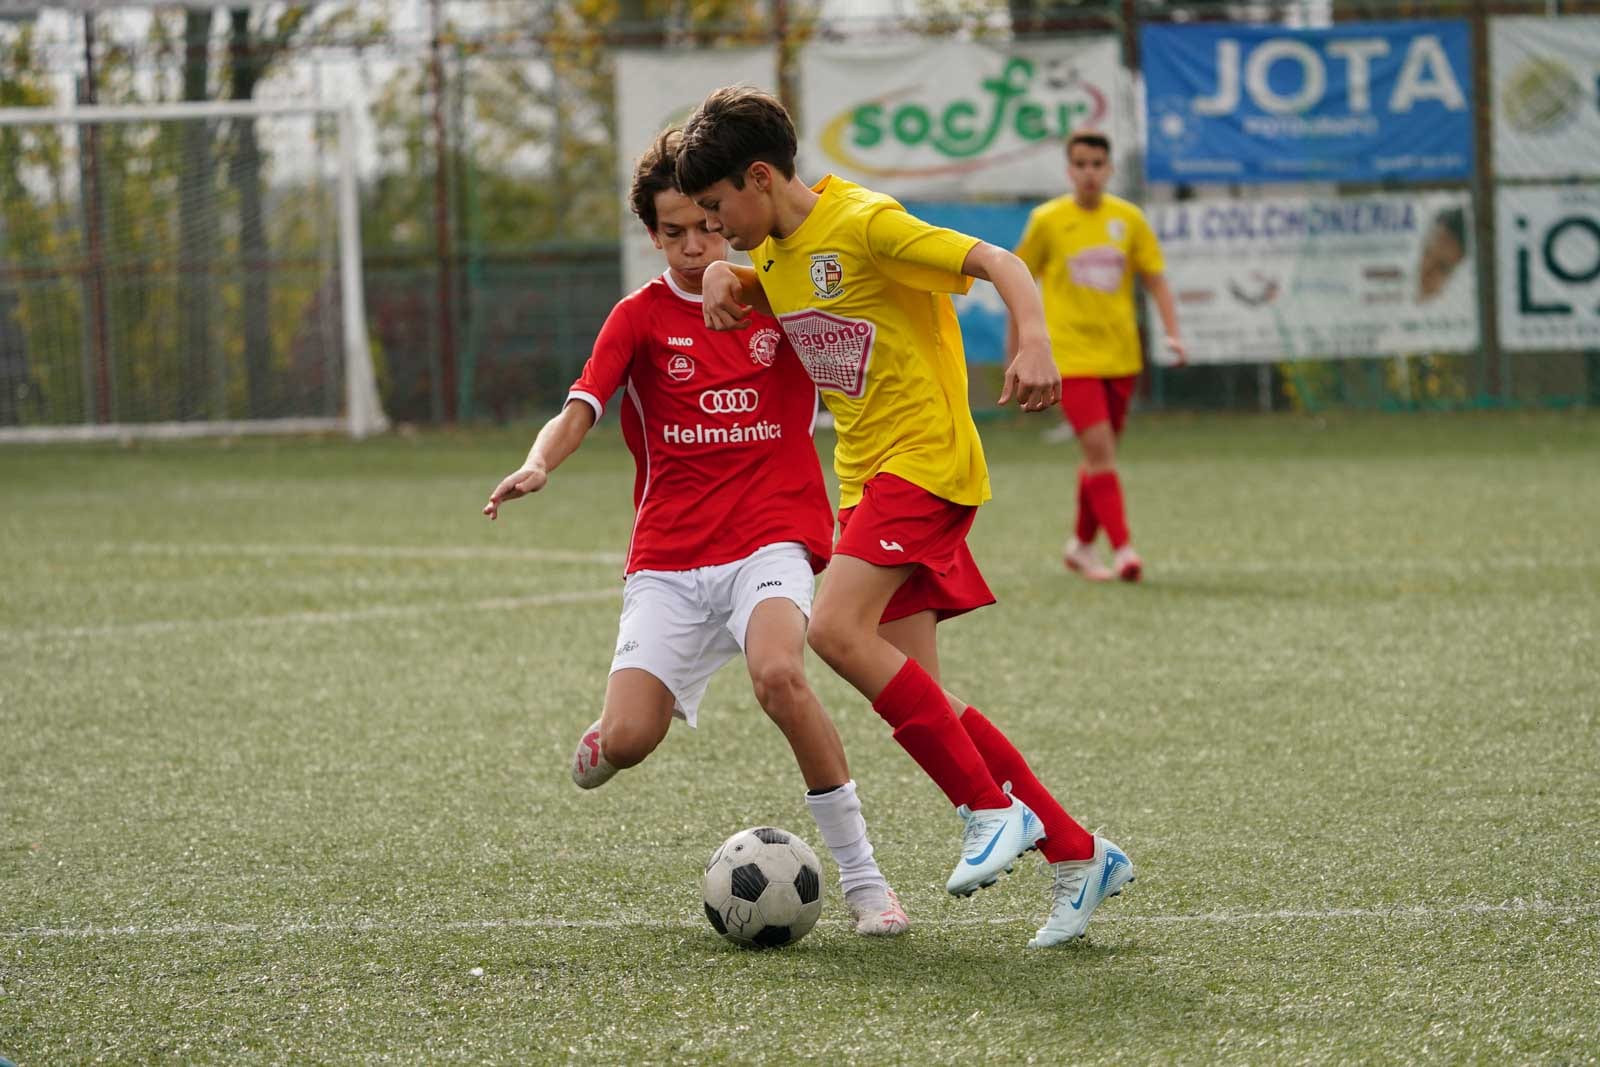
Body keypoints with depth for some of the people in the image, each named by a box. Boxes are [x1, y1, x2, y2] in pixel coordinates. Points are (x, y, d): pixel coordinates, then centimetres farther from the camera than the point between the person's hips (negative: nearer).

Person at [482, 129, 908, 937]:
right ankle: (607, 741, 27)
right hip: (669, 558, 1)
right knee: (629, 740, -14)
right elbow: (579, 412, -5)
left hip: (770, 541, -1)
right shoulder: (641, 317, 5)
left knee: (778, 674, -32)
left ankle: (863, 878, -21)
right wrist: (538, 464, -28)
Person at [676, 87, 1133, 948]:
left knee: (835, 629, -25)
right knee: (912, 694, 2)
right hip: (868, 479, 9)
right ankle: (1077, 856, 8)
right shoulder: (774, 252, 14)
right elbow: (751, 289, 37)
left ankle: (992, 810, -17)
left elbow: (996, 261, -19)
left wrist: (1034, 343, -38)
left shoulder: (864, 224, -13)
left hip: (925, 460, -9)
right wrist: (721, 277, 12)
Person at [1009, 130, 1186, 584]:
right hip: (1071, 354, -4)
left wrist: (1172, 333, -6)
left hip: (1120, 355, 4)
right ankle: (1122, 549, -19)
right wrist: (1015, 337, 10)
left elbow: (1155, 279, 6)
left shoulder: (1128, 219, 3)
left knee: (1100, 455, 13)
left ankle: (1081, 543, 30)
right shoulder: (1048, 221, -3)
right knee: (1098, 448, -16)